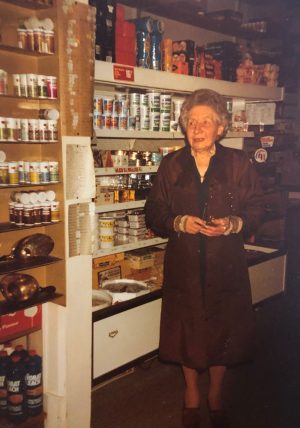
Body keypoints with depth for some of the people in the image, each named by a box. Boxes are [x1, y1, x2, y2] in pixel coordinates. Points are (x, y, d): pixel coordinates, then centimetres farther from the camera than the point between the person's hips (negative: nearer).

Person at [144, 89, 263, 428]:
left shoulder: (238, 163, -1)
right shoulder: (171, 165, 2)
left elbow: (255, 209, 2)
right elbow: (153, 214, 3)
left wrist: (234, 223, -17)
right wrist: (180, 223, -15)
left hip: (226, 264, 0)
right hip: (184, 264, 1)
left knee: (223, 330, 10)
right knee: (187, 330, 11)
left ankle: (215, 396, 35)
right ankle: (191, 393, 36)